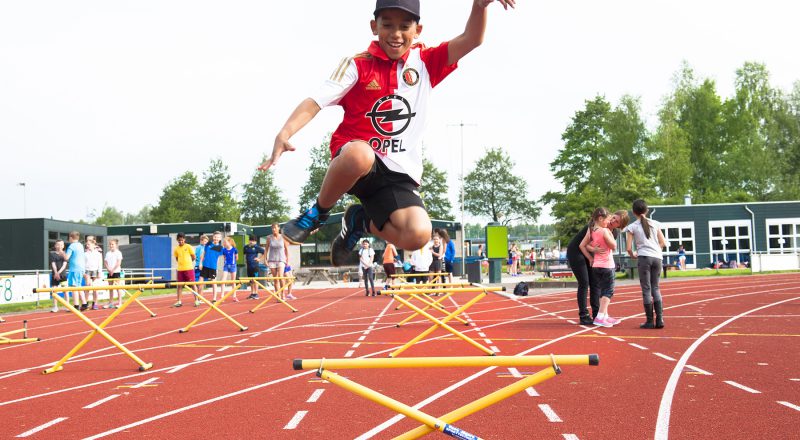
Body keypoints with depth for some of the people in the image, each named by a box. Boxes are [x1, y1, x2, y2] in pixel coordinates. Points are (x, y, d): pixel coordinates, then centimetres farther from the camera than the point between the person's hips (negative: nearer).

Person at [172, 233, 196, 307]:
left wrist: (188, 262, 9)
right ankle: (179, 301, 13)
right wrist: (182, 262, 6)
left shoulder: (188, 247, -4)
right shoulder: (176, 248, 5)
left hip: (189, 268, -3)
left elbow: (194, 257, 0)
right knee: (179, 285, 6)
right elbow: (177, 258, 17)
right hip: (180, 269, 3)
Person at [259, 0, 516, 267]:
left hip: (399, 174, 3)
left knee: (418, 235, -22)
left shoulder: (425, 63, 6)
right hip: (351, 161, -3)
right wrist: (285, 133, -28)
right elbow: (315, 102, -10)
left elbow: (470, 40, -6)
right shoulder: (357, 65, -1)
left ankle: (361, 221, 11)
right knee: (360, 154, -41)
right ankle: (318, 212, -10)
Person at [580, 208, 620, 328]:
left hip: (596, 265, 7)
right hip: (607, 265, -7)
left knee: (601, 291, 15)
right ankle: (600, 317, -10)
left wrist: (590, 258, 8)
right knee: (608, 292, -3)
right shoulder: (604, 231, -15)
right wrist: (611, 234, -3)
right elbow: (614, 246, -11)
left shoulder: (591, 231, 5)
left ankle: (605, 316, 22)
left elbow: (582, 245, 4)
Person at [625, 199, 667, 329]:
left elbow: (628, 248, -3)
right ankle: (659, 319, 5)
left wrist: (633, 255, 16)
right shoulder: (655, 224, 12)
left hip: (644, 257, -3)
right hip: (657, 257, 4)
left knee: (646, 289, 2)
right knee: (655, 288, 12)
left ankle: (650, 321, 2)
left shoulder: (632, 227, 2)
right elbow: (663, 243, 10)